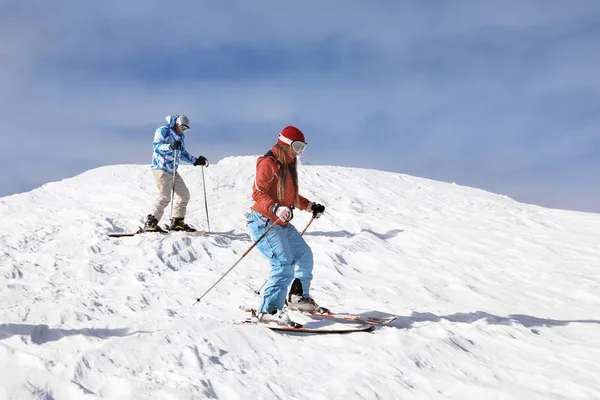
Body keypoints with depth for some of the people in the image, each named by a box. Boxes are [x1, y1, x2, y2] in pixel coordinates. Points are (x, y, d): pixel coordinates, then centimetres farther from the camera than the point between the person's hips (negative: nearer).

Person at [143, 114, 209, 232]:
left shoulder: (181, 136, 21)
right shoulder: (163, 131, -6)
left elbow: (182, 153, 30)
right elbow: (156, 146, -19)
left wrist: (196, 161, 22)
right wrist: (170, 146, -35)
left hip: (172, 171, 9)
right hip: (161, 168, -9)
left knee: (184, 195, 9)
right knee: (165, 196, -19)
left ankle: (177, 222, 16)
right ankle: (150, 223, -16)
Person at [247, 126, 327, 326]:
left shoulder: (288, 166, 16)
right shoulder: (268, 163, -12)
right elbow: (257, 193, -20)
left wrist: (310, 206, 14)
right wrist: (276, 208, -35)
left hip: (282, 224, 10)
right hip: (264, 222, -10)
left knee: (304, 255, 15)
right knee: (285, 263, -20)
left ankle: (299, 297, 31)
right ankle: (269, 310, -18)